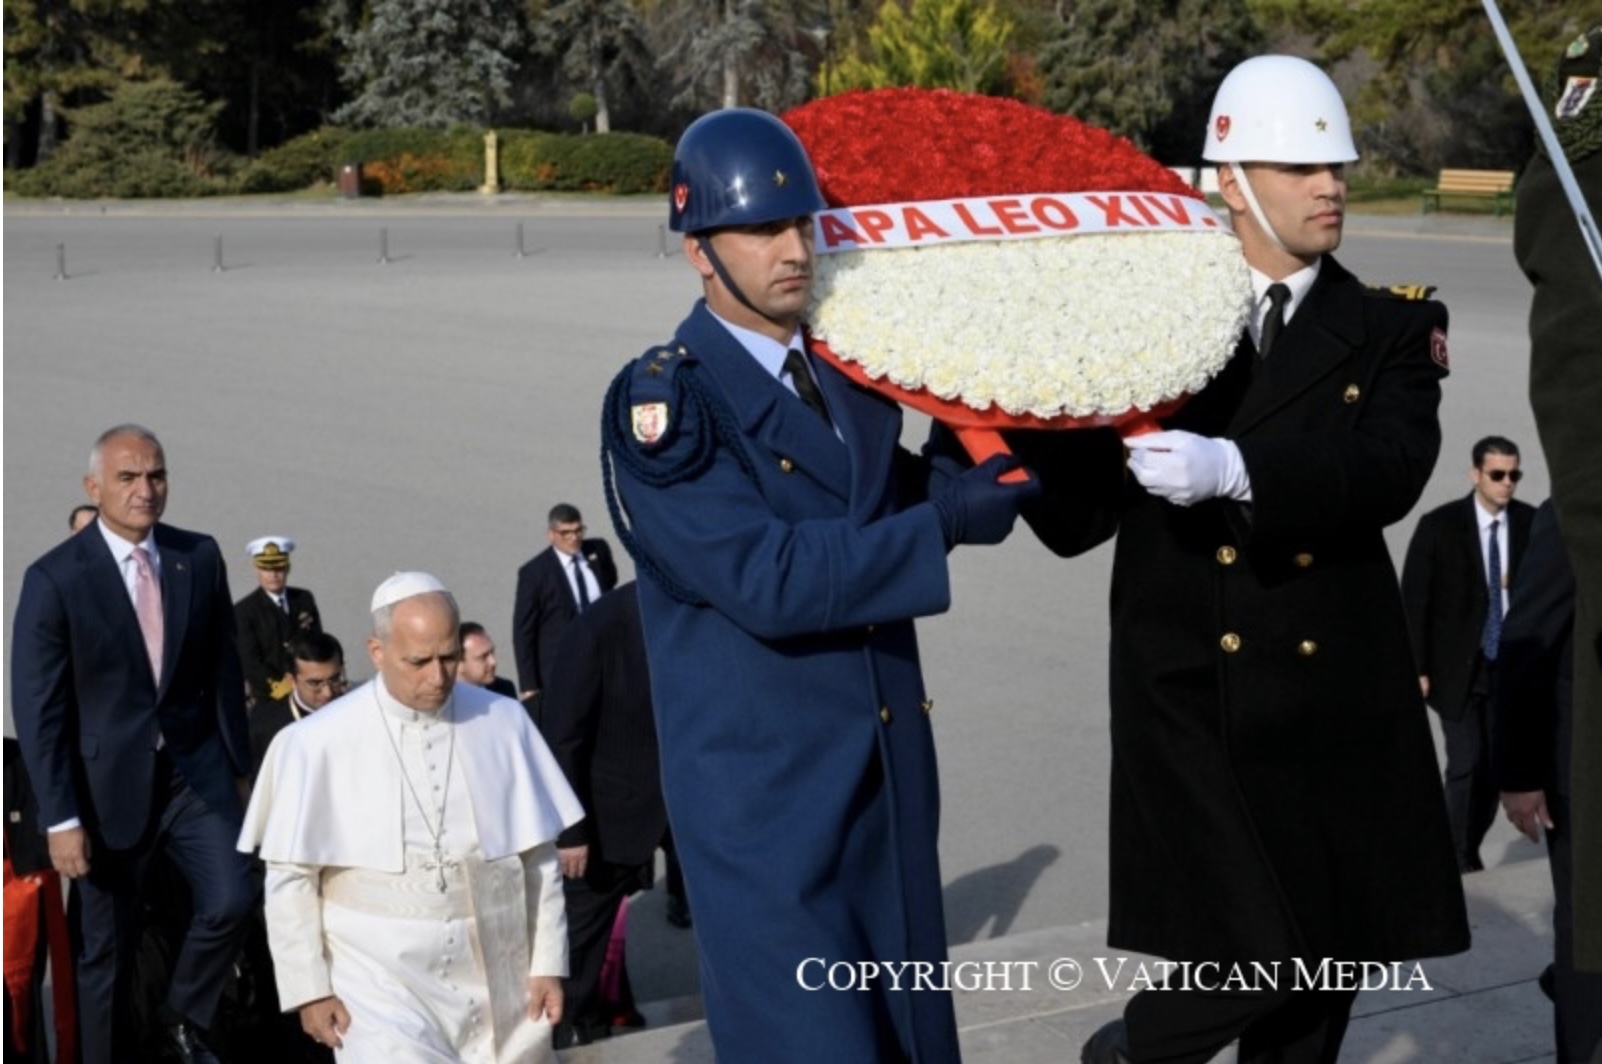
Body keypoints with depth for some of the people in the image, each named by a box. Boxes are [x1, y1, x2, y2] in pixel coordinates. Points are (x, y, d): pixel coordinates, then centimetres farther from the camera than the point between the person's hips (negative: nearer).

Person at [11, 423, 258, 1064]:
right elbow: (37, 709, -10)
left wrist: (239, 763, 9)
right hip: (109, 780, -2)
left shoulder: (200, 557, 0)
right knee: (108, 949, 8)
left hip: (195, 768, 2)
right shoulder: (54, 579, -10)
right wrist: (60, 818, -12)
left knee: (233, 898, -14)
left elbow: (223, 668, 8)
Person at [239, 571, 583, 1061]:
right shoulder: (319, 743, -8)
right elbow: (290, 878, -1)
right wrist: (309, 987, -2)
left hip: (496, 977, 3)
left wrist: (547, 963, 5)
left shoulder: (504, 722, 0)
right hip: (381, 978, -3)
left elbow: (538, 856, 6)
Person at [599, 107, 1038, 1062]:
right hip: (762, 795, -7)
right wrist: (945, 522, -22)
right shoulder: (661, 403, -13)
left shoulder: (851, 373, 8)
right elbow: (769, 579, -22)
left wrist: (984, 465, 0)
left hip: (888, 782, 7)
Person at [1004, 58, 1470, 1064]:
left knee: (1323, 971, 10)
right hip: (1191, 702, -2)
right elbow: (1079, 518, 0)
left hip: (1336, 702, 3)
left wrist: (1237, 471, -30)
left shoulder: (1392, 327, 5)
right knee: (1247, 961, -10)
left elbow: (1390, 473, -15)